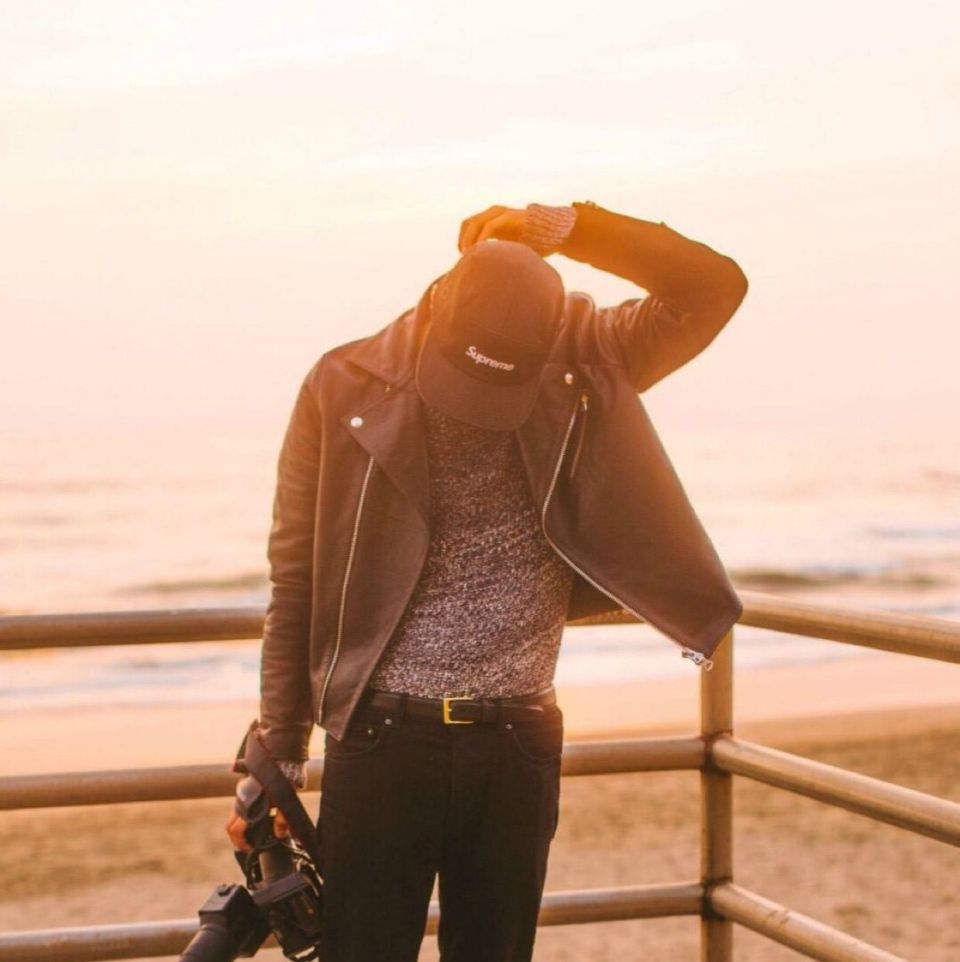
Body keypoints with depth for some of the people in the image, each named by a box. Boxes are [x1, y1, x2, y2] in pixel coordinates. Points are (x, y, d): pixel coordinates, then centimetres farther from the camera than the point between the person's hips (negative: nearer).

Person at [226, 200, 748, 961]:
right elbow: (297, 585, 0)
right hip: (382, 741, -2)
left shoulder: (582, 367, 0)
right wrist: (279, 756, 1)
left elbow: (717, 288, -8)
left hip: (517, 747, 2)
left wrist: (573, 228, -16)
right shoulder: (344, 387, -5)